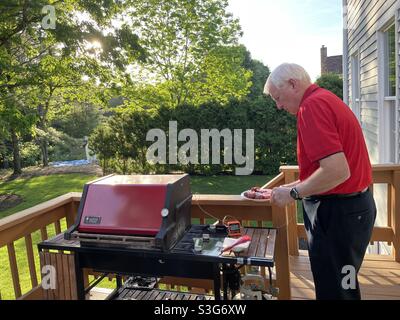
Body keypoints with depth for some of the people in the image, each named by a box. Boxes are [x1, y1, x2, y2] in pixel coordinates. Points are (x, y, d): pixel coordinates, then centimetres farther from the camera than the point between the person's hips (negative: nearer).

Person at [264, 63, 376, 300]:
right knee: (336, 284, 23)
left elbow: (337, 171, -28)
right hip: (351, 204, 10)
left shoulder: (312, 105, -19)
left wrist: (293, 193, -15)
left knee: (334, 289, 7)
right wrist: (297, 186, 14)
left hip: (338, 211, -10)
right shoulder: (325, 99, 13)